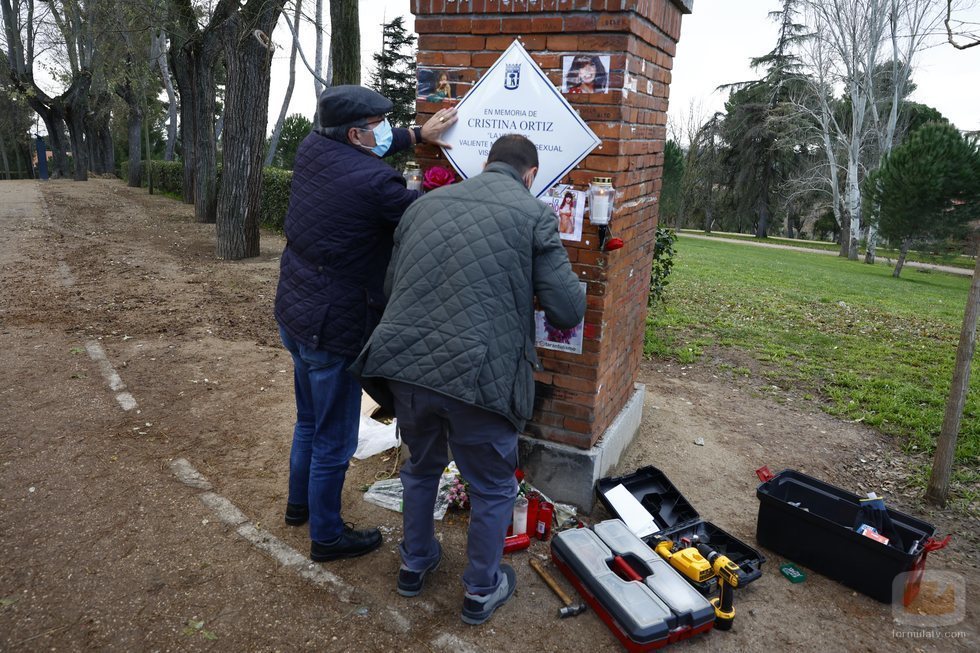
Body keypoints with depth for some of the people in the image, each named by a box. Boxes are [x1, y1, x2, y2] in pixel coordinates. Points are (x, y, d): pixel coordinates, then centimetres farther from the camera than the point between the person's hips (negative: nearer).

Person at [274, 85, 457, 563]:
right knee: (334, 440, 9)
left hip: (293, 313, 9)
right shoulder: (376, 182, -24)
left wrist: (417, 135, 16)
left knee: (309, 419, 27)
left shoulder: (313, 148, -1)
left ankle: (299, 503, 47)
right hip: (333, 329, -9)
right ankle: (326, 536, 28)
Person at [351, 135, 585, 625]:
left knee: (421, 466, 30)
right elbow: (569, 311, -3)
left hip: (403, 365, 5)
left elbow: (390, 284, 18)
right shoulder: (534, 214, 0)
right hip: (476, 374, -5)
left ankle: (415, 564, 49)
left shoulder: (426, 203, 14)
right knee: (493, 489, 20)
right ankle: (481, 590, 38)